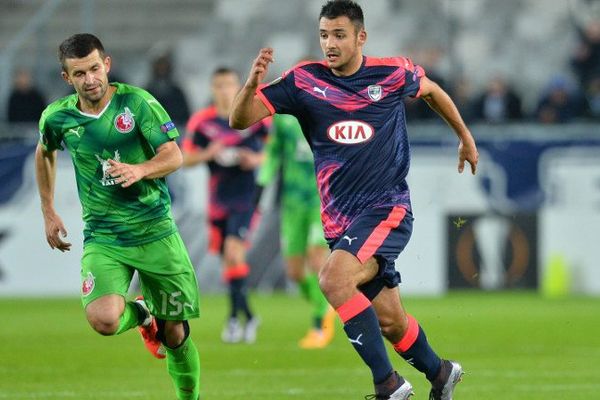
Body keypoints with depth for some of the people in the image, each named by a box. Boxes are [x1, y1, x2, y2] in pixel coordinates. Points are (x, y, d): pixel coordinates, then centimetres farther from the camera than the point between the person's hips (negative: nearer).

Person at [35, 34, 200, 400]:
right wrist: (48, 212, 20)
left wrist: (139, 170, -30)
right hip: (103, 240, 1)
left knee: (175, 332, 4)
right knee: (103, 320, -25)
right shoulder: (57, 117, -1)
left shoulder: (137, 102, -9)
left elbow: (174, 156, -10)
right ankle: (141, 315, 11)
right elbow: (45, 154, 21)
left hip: (156, 232, -1)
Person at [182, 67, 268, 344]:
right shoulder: (201, 122, 0)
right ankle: (248, 316, 24)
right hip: (218, 201, 4)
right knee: (229, 258, 9)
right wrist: (207, 154, -15)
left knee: (233, 251, -19)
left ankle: (234, 317, -13)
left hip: (247, 196, -3)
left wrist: (258, 160, -13)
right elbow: (185, 158, 4)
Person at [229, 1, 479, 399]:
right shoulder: (304, 81, -2)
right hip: (341, 222, 4)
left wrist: (465, 137, 29)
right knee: (389, 319, 10)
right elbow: (241, 119, -7)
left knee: (334, 278, -28)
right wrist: (252, 85, -28)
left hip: (387, 209, -4)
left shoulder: (394, 73, -4)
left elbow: (431, 90, 18)